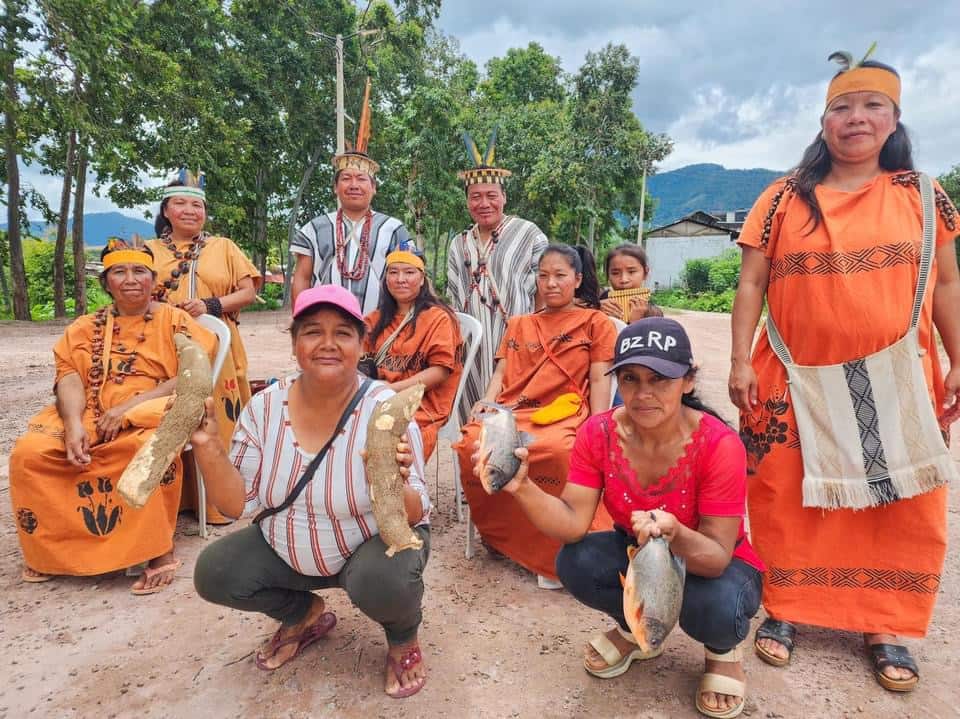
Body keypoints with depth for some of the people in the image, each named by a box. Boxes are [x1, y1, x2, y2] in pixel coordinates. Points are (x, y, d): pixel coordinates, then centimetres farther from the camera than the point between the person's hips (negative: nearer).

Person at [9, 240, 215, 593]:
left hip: (151, 416, -4)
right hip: (90, 417, 5)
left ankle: (159, 549, -22)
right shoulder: (85, 327, 17)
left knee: (147, 447, -38)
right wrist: (74, 425, -18)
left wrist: (130, 405, -18)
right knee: (30, 451, -20)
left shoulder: (174, 320, 4)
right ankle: (52, 547, 2)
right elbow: (69, 377, 3)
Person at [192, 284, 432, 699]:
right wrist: (207, 446, -23)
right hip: (285, 551, 5)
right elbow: (235, 504, -8)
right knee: (213, 574, -9)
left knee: (383, 583, -34)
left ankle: (404, 637, 5)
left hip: (375, 542, -4)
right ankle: (304, 615, 19)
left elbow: (411, 518, -22)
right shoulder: (264, 407, -11)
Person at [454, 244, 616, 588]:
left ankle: (555, 555, -18)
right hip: (511, 411, 4)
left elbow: (599, 381, 7)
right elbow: (502, 371, 18)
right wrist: (488, 402, -3)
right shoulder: (519, 325, 29)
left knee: (556, 450, -40)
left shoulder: (595, 323, 17)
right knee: (474, 443, -30)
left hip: (564, 413, -3)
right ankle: (498, 534, -4)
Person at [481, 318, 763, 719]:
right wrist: (523, 488, -43)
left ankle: (723, 650, 8)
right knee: (576, 562, -25)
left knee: (714, 606, -35)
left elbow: (717, 557, -27)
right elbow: (573, 524, -25)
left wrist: (675, 534, -50)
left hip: (712, 563, -2)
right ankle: (637, 628, 11)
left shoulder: (719, 446, -29)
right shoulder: (599, 433, -20)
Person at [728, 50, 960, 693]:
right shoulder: (784, 199, 3)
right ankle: (784, 608, 23)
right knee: (786, 500, 5)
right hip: (796, 381, -1)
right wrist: (740, 361, -6)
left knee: (899, 508, 8)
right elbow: (751, 284, 1)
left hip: (896, 383, 2)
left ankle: (884, 626, 26)